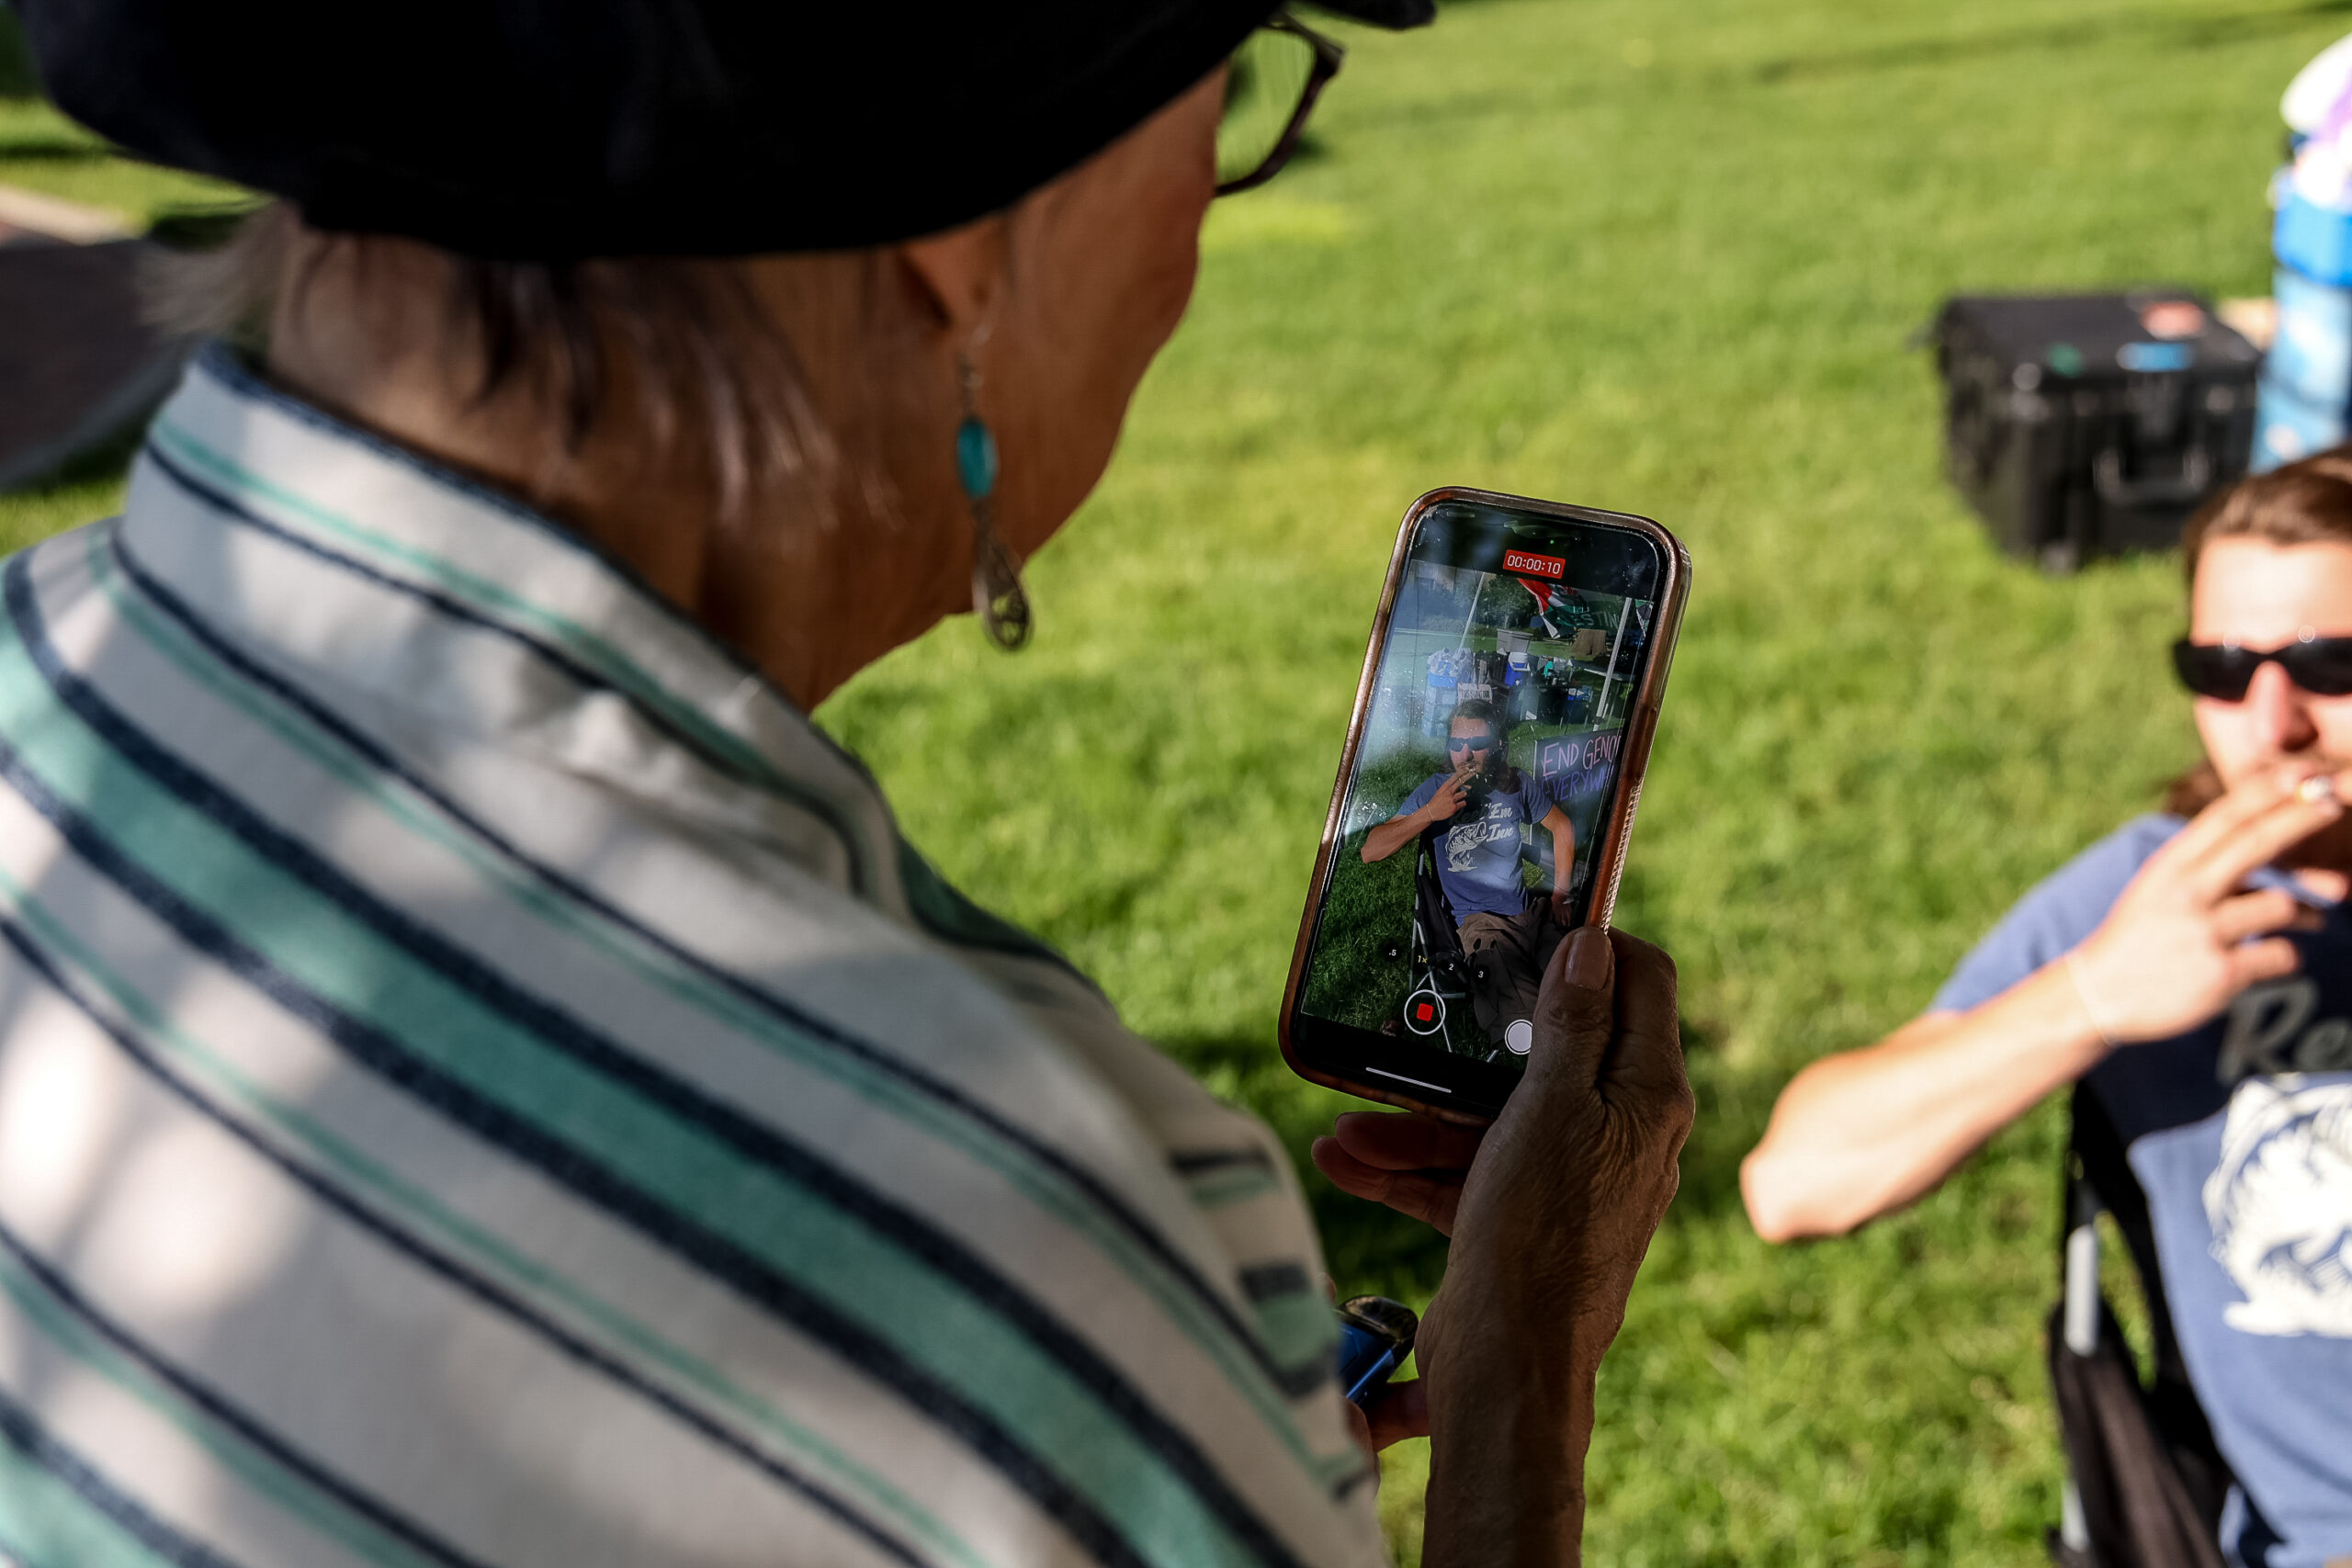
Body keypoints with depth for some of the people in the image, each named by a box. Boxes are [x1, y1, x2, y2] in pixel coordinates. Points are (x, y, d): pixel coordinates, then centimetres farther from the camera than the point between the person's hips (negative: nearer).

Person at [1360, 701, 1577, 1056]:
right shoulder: (1434, 790, 1)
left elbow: (1562, 827, 27)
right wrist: (1430, 813, -16)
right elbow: (1370, 851, -5)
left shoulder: (1517, 785, 9)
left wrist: (1560, 894, 17)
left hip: (1532, 909, 4)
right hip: (1481, 921, -4)